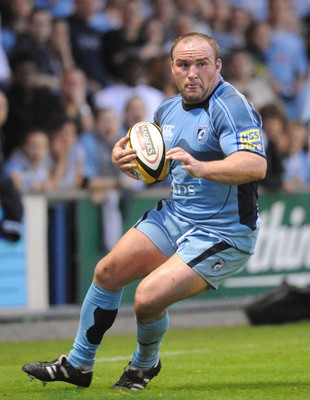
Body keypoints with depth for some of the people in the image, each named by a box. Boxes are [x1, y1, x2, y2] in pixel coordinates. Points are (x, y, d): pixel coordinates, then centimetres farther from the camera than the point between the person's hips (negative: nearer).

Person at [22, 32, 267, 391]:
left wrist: (202, 167, -49)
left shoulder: (231, 108, -20)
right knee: (107, 272, 8)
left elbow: (256, 166, -35)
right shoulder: (168, 110, 7)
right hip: (174, 214, 8)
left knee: (148, 297, -19)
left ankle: (145, 365, 14)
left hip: (221, 235, -8)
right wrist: (123, 157, -2)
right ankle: (77, 365, 26)